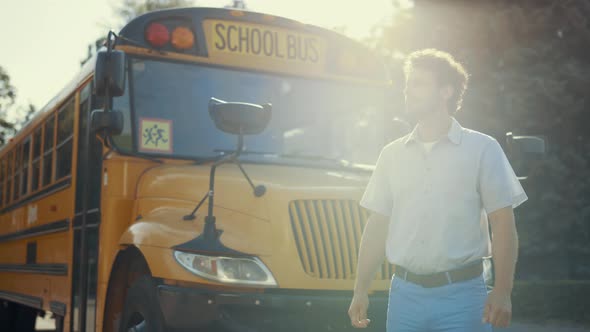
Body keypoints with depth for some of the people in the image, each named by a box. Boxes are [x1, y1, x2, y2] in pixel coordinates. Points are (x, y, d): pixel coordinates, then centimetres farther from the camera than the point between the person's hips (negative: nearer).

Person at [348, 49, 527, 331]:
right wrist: (361, 290, 7)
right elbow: (378, 225, 11)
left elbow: (503, 224, -2)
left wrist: (502, 292, -11)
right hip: (404, 294, 3)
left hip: (460, 295, -3)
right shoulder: (392, 154, 9)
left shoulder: (481, 149, -1)